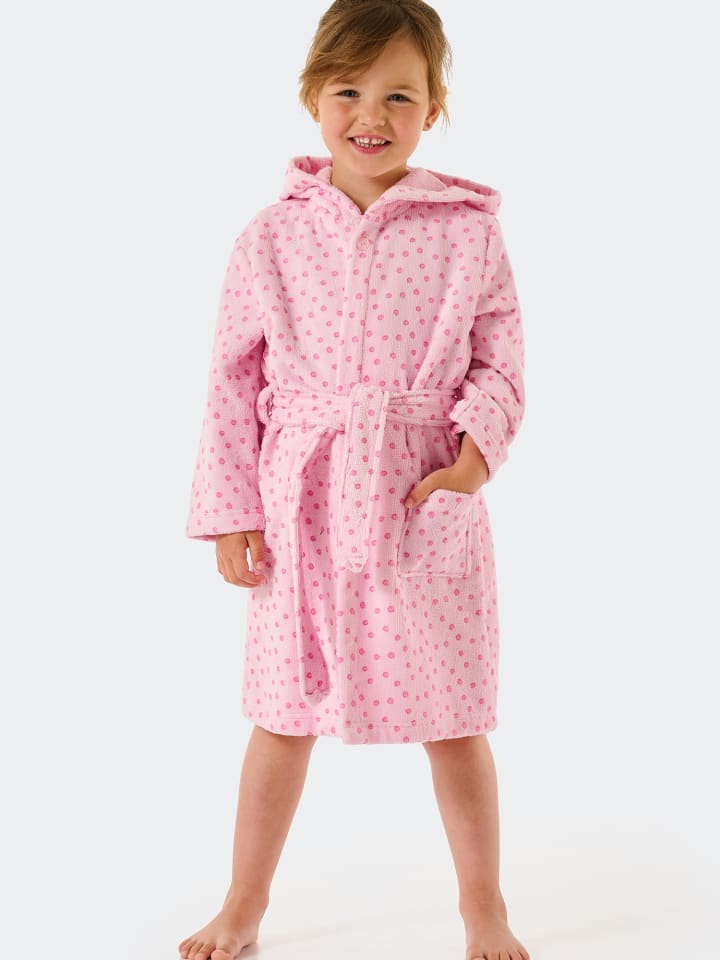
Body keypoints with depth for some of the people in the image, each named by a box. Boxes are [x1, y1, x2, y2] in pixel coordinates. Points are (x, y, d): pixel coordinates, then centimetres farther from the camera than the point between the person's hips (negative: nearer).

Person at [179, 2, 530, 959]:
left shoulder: (468, 229, -1)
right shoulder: (271, 237, 2)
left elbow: (502, 355, 3)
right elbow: (234, 379, 4)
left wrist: (479, 442, -15)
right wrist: (230, 511, 0)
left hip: (428, 503, -1)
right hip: (301, 509, 1)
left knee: (453, 716, 8)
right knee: (284, 712, 12)